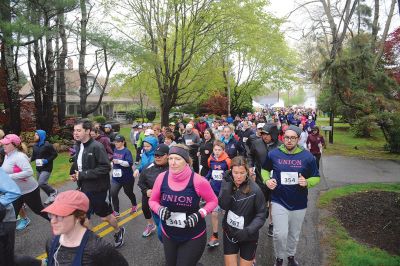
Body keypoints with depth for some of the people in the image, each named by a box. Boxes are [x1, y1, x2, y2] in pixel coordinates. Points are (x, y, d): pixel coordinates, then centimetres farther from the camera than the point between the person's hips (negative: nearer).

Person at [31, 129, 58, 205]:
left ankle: (53, 192, 8)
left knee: (41, 183, -17)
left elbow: (55, 154, -12)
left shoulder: (47, 145, -14)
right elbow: (34, 156, 14)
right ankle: (51, 197, 29)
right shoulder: (35, 146, 7)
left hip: (46, 168, -8)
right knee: (43, 184, 12)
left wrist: (47, 160, -21)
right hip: (38, 168, 8)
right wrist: (30, 159, -7)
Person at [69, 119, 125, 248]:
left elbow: (105, 167, -26)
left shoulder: (96, 146, -20)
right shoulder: (79, 146, 5)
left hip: (97, 188, -7)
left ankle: (118, 231, 38)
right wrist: (74, 173, 1)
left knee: (104, 215, 11)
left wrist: (83, 174, -23)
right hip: (85, 188, 7)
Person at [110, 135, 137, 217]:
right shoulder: (115, 150, 2)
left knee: (128, 192, 15)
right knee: (113, 193, -8)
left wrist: (119, 161, -36)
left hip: (127, 177, -5)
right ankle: (116, 212, 7)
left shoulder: (126, 151, -18)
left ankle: (134, 205, 43)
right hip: (116, 177, 5)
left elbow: (130, 163, -28)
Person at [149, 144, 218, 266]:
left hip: (193, 237, -4)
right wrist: (159, 209, -18)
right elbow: (153, 200, 2)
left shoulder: (198, 181, -22)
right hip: (168, 234, 4)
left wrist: (199, 214, -20)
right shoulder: (162, 177, -14)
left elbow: (213, 201, -6)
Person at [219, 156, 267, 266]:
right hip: (229, 233, 2)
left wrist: (248, 230, -24)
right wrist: (228, 184, -27)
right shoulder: (227, 184, -9)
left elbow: (261, 215, -12)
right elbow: (224, 206, -20)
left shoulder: (255, 190, -19)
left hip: (248, 236, -2)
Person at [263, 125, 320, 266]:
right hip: (279, 201, -1)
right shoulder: (273, 154, -8)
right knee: (280, 234, -8)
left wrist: (307, 182, -20)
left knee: (294, 234, 19)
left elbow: (316, 177, 1)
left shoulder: (307, 156, -8)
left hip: (299, 203, 2)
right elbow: (265, 169, 9)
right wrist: (267, 180, -10)